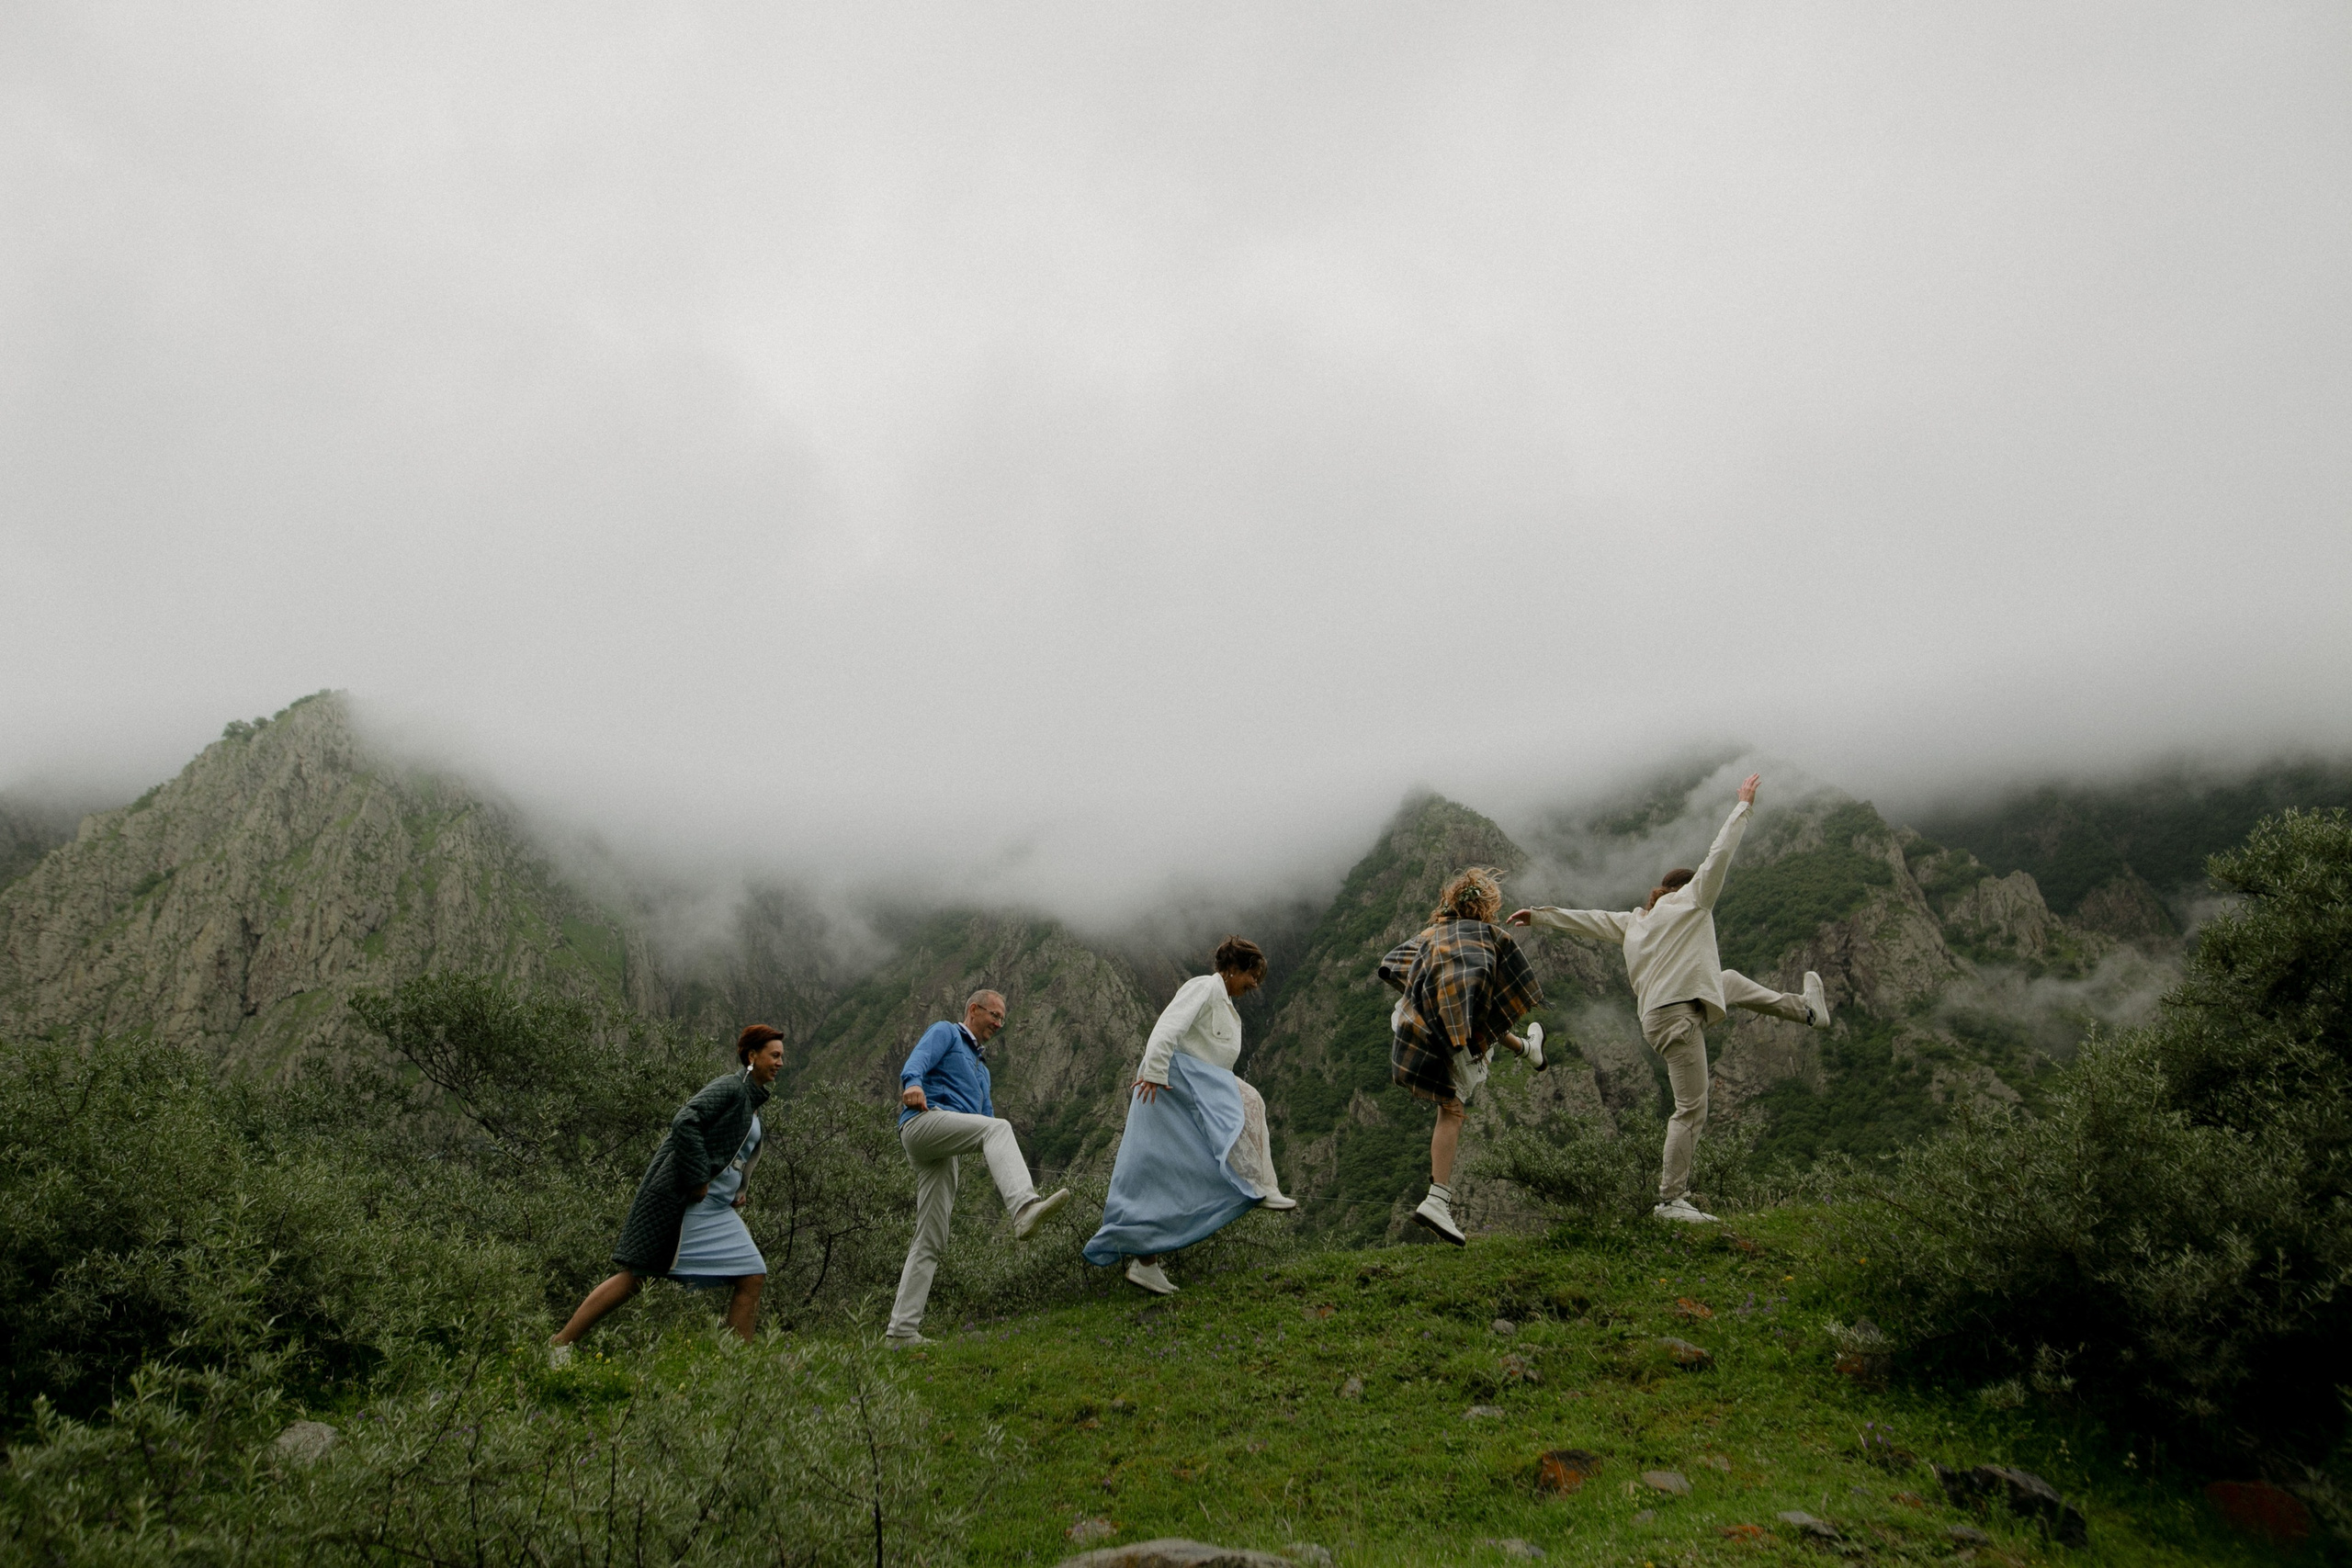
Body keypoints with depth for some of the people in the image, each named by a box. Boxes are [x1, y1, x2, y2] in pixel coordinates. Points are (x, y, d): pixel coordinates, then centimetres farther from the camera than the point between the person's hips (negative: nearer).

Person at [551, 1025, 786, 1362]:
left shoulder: (752, 1102, 19)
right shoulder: (730, 1087, -9)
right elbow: (684, 1122, -23)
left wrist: (736, 1190, 15)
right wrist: (699, 1180, -21)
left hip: (715, 1210, 9)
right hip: (677, 1200, -9)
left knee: (752, 1277, -1)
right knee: (636, 1276, -5)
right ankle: (562, 1342, 7)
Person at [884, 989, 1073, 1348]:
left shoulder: (980, 1070, 36)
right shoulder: (945, 1032, 12)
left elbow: (984, 1115, 31)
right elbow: (917, 1060, -9)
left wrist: (1003, 1169, 14)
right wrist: (913, 1083, -34)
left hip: (943, 1153, 9)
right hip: (923, 1121, -9)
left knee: (930, 1242, 3)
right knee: (997, 1128, -32)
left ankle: (901, 1331, 3)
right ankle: (1025, 1209, -55)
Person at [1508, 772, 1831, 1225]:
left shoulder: (1634, 922, 18)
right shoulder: (1689, 901, 0)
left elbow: (1589, 919, 19)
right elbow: (1719, 855, -1)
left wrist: (1540, 916, 26)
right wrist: (1744, 806, 8)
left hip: (1657, 1013, 9)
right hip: (1678, 1017, -9)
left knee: (1731, 981, 32)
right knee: (1690, 1111, -6)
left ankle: (1805, 1009, 47)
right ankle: (1671, 1200, -4)